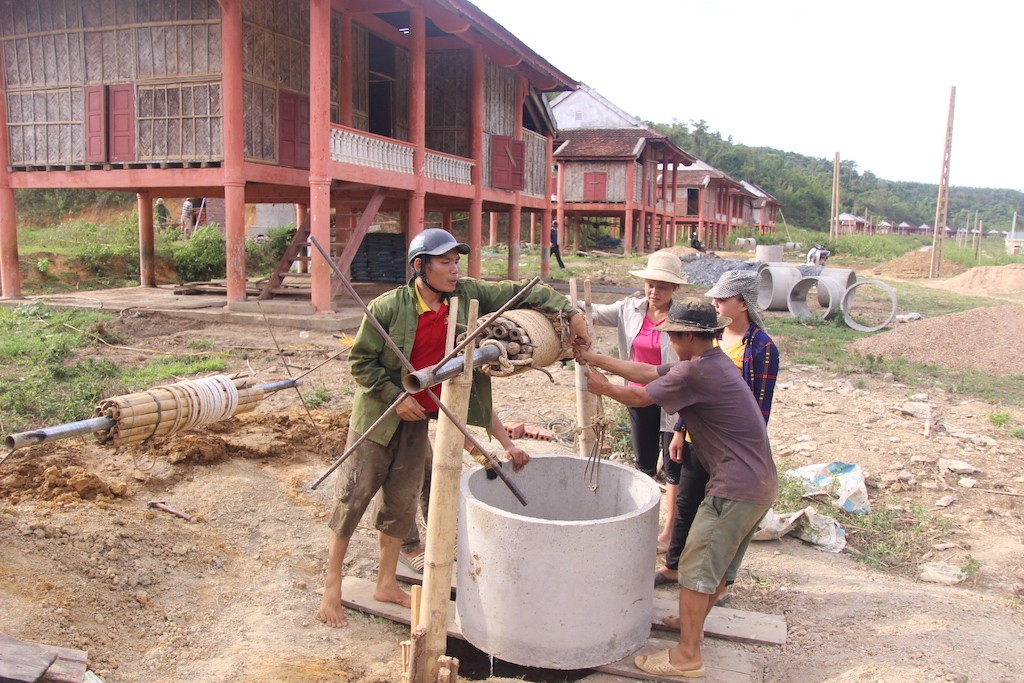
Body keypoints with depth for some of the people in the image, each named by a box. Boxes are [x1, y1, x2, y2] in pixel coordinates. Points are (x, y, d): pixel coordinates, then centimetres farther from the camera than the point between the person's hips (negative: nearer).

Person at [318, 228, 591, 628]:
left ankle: (386, 584, 31)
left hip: (418, 418, 5)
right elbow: (360, 360, -11)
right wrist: (395, 397, -18)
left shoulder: (468, 295, -7)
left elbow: (522, 293, -5)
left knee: (402, 502, 14)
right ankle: (332, 587, 20)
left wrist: (569, 311, -17)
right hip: (377, 415, -4)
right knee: (353, 498, 3)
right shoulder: (388, 307, -18)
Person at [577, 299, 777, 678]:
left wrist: (603, 387, 11)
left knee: (696, 568, -1)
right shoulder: (715, 361, 12)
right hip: (761, 483, 10)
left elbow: (640, 397, -8)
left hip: (736, 489, -10)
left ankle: (687, 657, 8)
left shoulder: (695, 371, -19)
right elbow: (648, 372, 15)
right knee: (720, 565, 22)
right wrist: (596, 359, 16)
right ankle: (693, 622, 39)